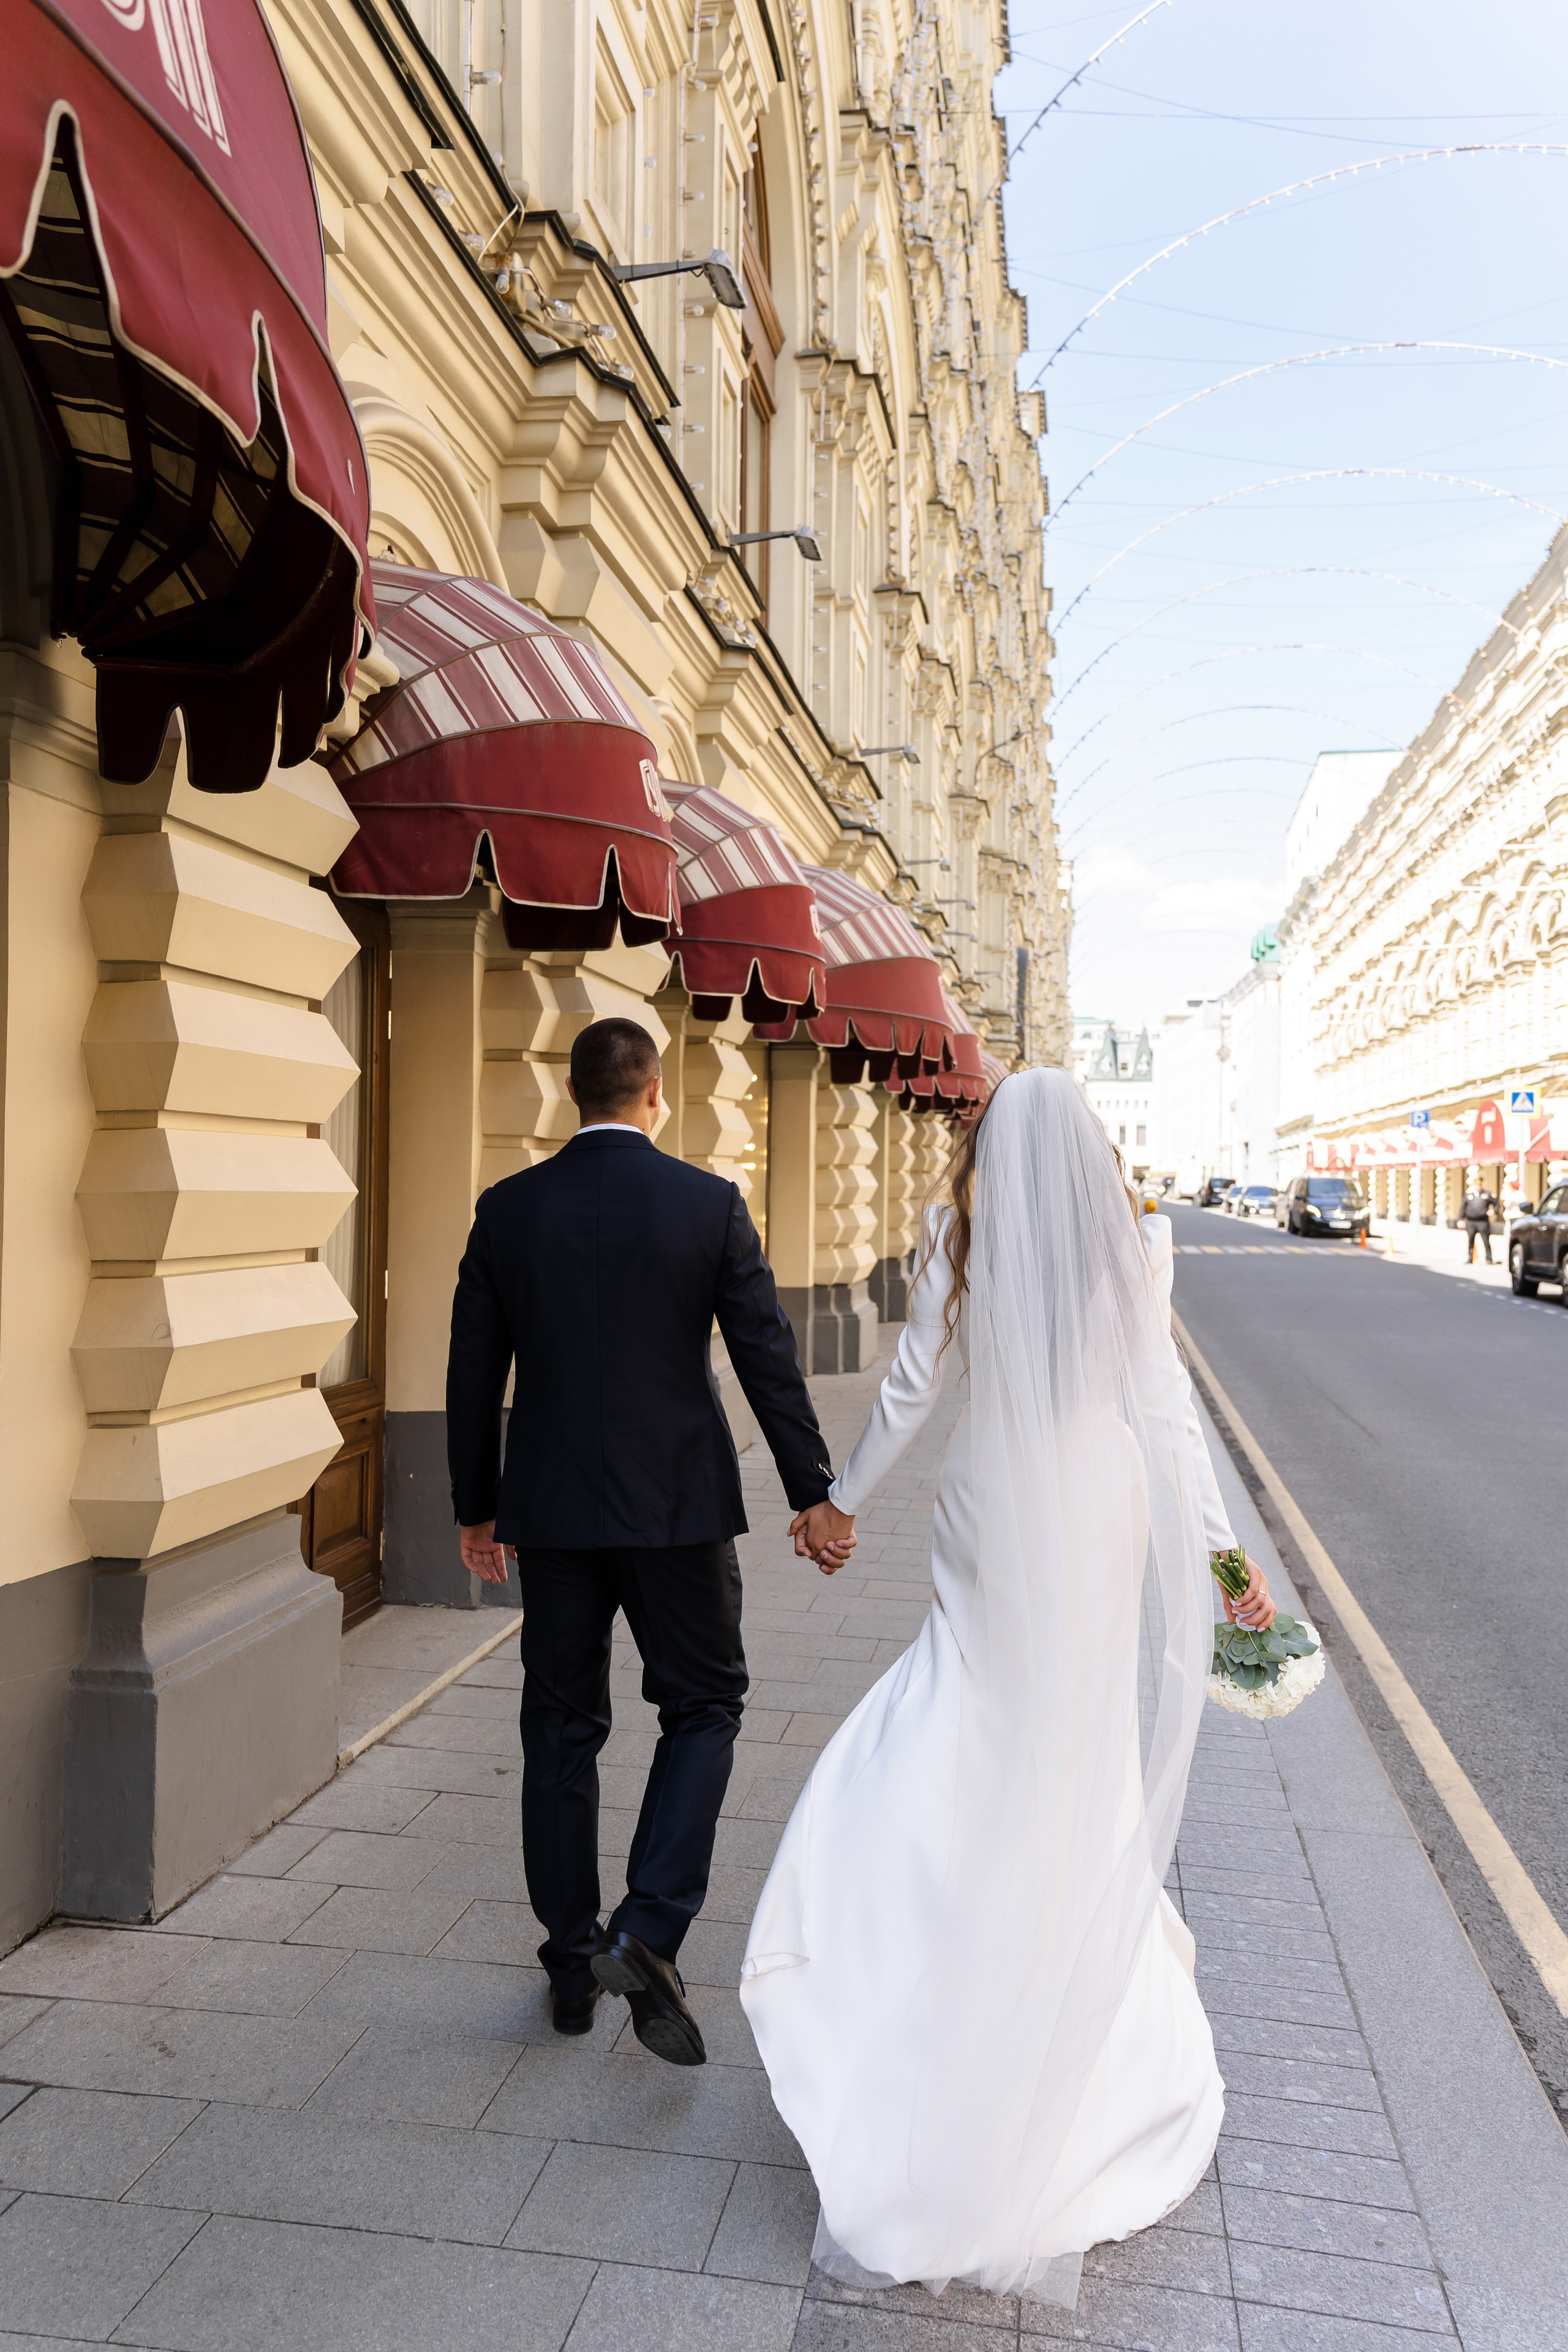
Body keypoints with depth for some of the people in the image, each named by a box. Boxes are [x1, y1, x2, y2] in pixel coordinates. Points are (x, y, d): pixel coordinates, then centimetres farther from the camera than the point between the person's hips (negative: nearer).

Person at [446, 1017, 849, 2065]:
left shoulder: (508, 1209, -1)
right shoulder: (711, 1204, -8)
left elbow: (474, 1373, 4)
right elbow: (769, 1358, -6)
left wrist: (476, 1506, 15)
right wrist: (815, 1492, 4)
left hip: (550, 1507, 3)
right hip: (678, 1504, -2)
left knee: (561, 1727, 14)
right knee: (704, 1705, 14)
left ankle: (573, 1962, 25)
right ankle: (649, 1931, 2)